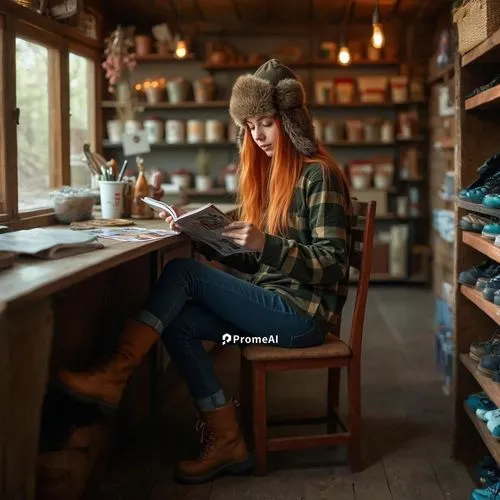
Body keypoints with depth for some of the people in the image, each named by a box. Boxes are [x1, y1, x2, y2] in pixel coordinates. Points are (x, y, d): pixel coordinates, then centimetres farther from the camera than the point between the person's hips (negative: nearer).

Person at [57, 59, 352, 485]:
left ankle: (115, 378, -11)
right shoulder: (269, 172, 15)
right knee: (178, 321, -14)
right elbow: (252, 261, 13)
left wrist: (266, 243, -28)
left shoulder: (318, 174, -10)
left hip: (304, 313, -8)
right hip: (274, 302, 8)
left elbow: (333, 264, -17)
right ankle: (226, 441, -8)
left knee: (183, 272, -17)